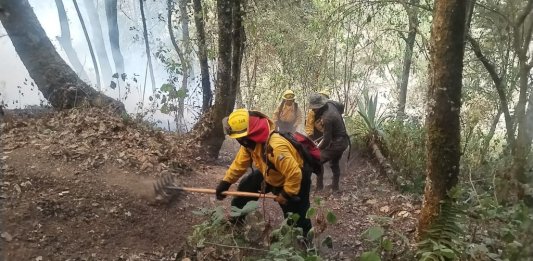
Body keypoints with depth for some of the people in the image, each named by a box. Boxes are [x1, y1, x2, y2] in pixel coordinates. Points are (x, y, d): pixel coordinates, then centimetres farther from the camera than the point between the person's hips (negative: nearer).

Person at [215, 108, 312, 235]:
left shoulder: (276, 147, -45)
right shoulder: (251, 141, -16)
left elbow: (294, 174, -41)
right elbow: (240, 163, -1)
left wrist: (286, 195, -27)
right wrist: (225, 182, -2)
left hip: (296, 177, -8)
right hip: (270, 174, 8)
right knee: (245, 188, 10)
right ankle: (234, 223, 30)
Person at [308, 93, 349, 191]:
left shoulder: (327, 118, -30)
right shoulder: (330, 104, -6)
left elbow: (327, 140, -25)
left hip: (336, 143, -9)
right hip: (343, 141, 9)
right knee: (334, 163, 24)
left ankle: (319, 186, 7)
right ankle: (335, 186, 32)